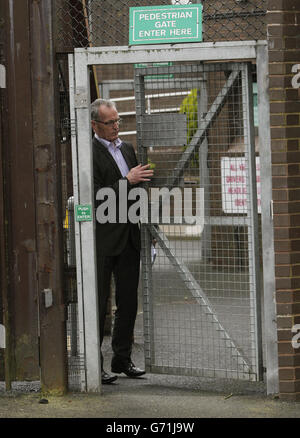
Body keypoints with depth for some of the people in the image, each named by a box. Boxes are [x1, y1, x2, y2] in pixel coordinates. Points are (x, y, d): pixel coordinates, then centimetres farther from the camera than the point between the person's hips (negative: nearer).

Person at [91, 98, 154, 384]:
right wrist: (127, 181, -21)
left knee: (128, 301, 10)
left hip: (129, 237, 7)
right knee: (98, 303, -3)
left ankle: (122, 358, 20)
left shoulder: (127, 149, 15)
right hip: (103, 239, -7)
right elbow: (94, 196, -17)